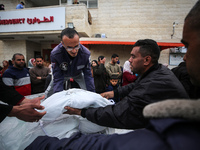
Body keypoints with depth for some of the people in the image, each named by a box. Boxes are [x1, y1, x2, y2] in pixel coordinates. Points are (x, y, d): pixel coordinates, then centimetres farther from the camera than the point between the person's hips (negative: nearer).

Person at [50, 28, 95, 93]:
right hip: (63, 74, 0)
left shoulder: (86, 53, -34)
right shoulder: (55, 54, -36)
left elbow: (88, 76, -26)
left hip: (78, 74, 1)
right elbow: (57, 79, -31)